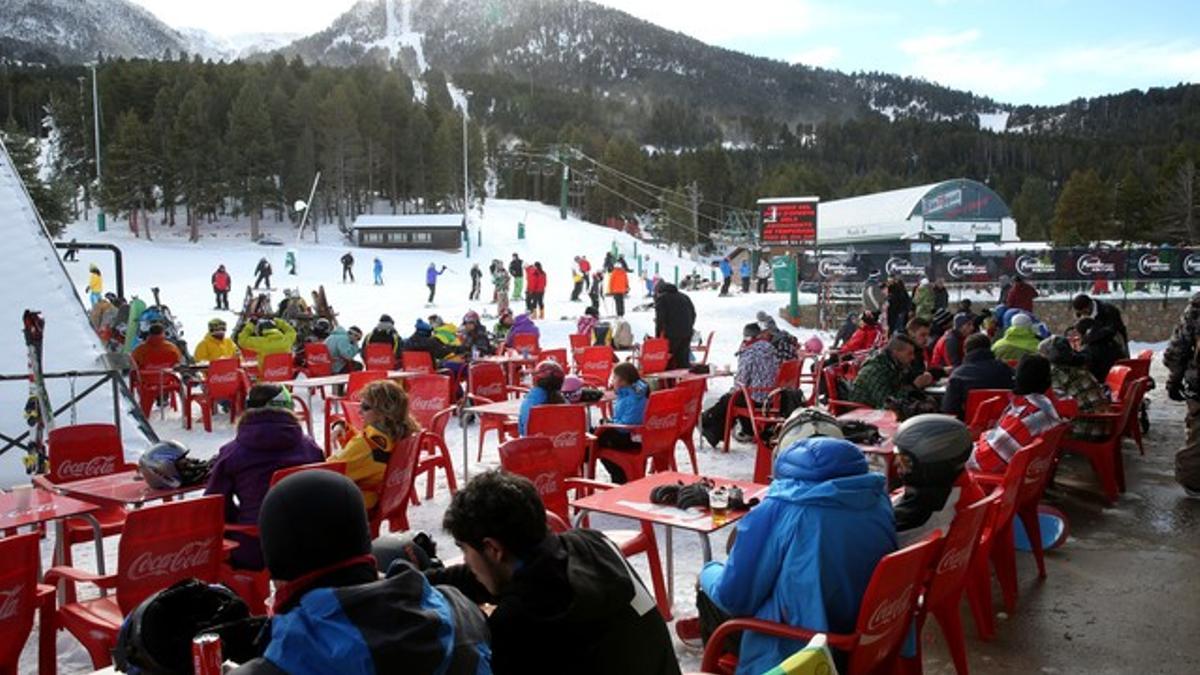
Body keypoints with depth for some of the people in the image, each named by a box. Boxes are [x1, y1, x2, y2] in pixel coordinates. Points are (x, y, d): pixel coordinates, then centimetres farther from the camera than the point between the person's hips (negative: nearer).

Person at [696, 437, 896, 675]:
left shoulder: (779, 510, -21)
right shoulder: (878, 500, -6)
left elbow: (734, 597, -13)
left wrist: (708, 573, 9)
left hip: (796, 649, -6)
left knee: (709, 595, 16)